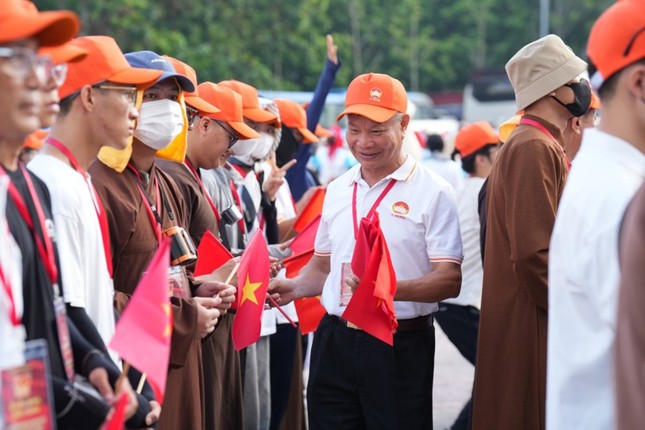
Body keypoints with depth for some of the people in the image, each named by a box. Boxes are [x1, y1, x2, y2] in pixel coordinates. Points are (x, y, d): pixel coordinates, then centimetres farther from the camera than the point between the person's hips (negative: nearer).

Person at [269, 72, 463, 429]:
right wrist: (294, 287, 3)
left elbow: (449, 280, -13)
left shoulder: (432, 192, -6)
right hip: (334, 342, 5)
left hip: (400, 348, -5)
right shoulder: (337, 190, 13)